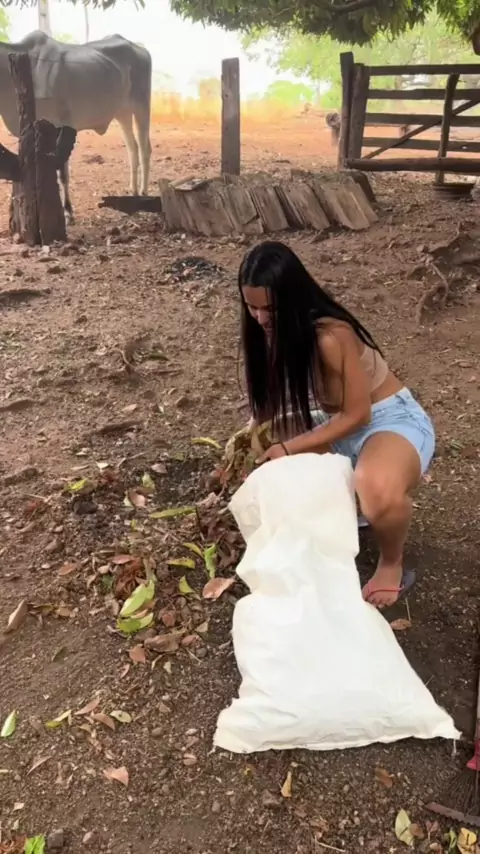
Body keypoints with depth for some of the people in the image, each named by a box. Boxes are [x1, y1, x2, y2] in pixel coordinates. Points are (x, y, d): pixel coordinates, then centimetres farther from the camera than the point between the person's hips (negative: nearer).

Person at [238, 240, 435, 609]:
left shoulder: (331, 337, -30)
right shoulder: (274, 332, -7)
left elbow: (357, 414, -23)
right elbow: (273, 399, 3)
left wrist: (289, 449, -24)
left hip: (392, 420, -8)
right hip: (337, 424, 8)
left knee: (377, 490, -41)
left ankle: (392, 566, -9)